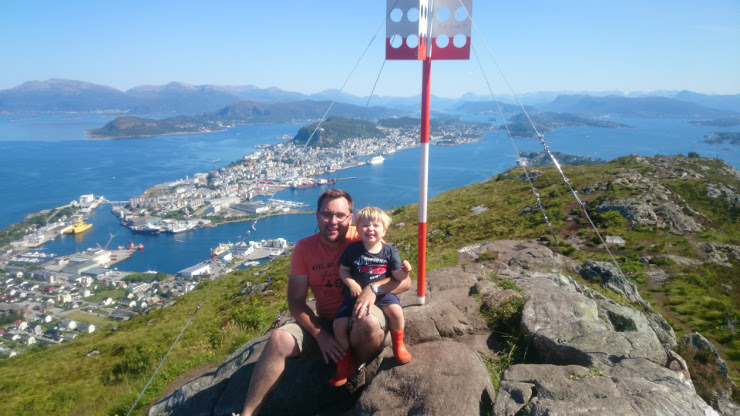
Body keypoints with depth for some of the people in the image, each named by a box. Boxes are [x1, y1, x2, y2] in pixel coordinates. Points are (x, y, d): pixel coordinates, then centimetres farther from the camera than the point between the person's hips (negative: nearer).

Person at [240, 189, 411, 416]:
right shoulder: (304, 248, -3)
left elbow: (404, 281, -13)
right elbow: (296, 301, -3)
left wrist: (374, 288, -33)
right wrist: (320, 335, -17)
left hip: (358, 321, -2)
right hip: (323, 323, 3)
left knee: (368, 323, -36)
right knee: (278, 340, -20)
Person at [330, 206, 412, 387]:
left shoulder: (389, 251, -5)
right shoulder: (353, 249, -5)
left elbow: (397, 276, -5)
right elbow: (343, 270, 3)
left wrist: (405, 271, -27)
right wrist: (351, 283, -14)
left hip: (381, 292, -1)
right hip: (356, 293, 1)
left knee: (396, 310, -30)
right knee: (339, 324, -13)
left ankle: (398, 346, 2)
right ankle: (345, 364, 11)